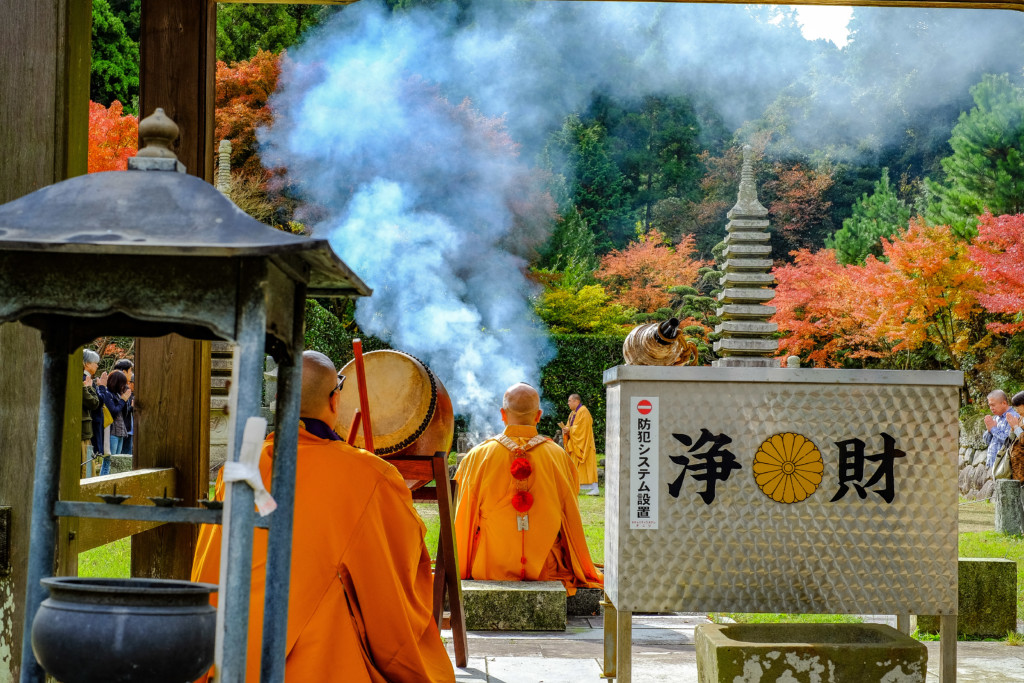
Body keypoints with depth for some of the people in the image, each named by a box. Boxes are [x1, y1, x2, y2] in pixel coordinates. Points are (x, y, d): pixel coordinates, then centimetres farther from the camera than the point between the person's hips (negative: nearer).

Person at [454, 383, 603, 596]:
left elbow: (463, 521, -2)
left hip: (490, 570, 0)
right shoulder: (558, 456, -8)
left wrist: (461, 569, 15)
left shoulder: (477, 457, -10)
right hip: (546, 568, 0)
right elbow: (571, 519, 3)